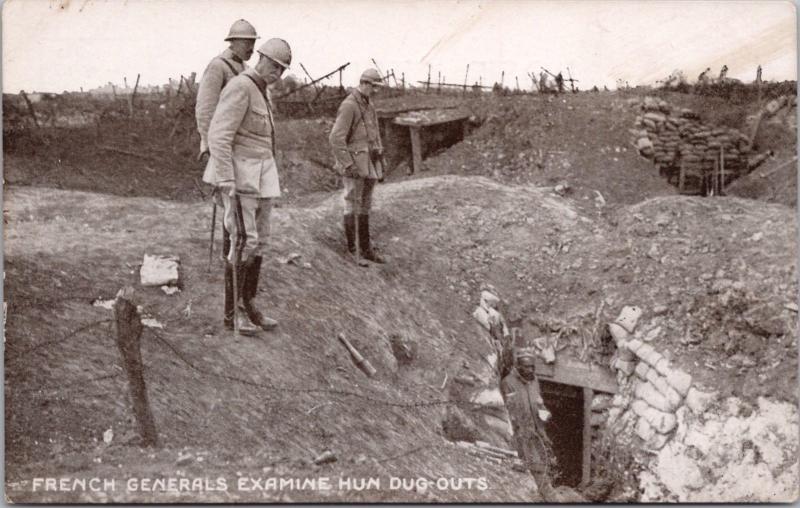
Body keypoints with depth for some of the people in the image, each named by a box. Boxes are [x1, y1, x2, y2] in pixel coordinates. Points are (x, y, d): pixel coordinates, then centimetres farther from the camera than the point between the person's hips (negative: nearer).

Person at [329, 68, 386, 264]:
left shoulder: (369, 106, 15)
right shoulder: (349, 106, -13)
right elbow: (336, 138, -18)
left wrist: (380, 163, 18)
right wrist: (348, 165, -22)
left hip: (369, 165, 8)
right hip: (354, 166, -8)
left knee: (365, 207, 12)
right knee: (352, 207, -3)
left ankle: (366, 249, 18)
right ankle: (351, 251, 2)